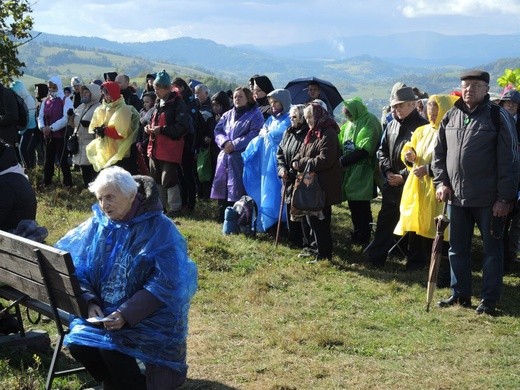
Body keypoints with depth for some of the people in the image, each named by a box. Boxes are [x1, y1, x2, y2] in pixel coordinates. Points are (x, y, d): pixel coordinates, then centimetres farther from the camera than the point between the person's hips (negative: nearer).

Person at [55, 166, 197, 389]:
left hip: (149, 315, -5)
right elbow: (78, 271, 2)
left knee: (112, 348, -28)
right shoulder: (97, 225, 2)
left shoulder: (160, 229, -12)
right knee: (77, 343, -18)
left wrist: (126, 314, -26)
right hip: (102, 309, 5)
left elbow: (166, 284, -17)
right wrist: (90, 303, -19)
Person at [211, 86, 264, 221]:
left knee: (238, 190, -10)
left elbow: (254, 134, -10)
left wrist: (234, 144, -15)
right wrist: (225, 142, -10)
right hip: (225, 157, 6)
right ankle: (222, 218, 15)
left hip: (242, 158, -6)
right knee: (222, 187, 6)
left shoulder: (255, 115, 2)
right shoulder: (227, 115, 21)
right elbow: (218, 131, 12)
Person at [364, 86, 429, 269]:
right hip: (391, 184, 6)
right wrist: (388, 171, -1)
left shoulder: (422, 126, -11)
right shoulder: (391, 125, 11)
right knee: (385, 221, 10)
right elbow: (382, 151, 15)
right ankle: (375, 258, 14)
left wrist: (403, 175, -18)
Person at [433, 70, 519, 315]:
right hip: (457, 197, 5)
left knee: (492, 249, 5)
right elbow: (439, 152, 16)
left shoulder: (498, 117, -7)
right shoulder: (450, 117, 7)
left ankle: (489, 300, 12)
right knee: (457, 248, 13)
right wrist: (441, 181, 2)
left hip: (489, 200, -5)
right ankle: (460, 294, 25)